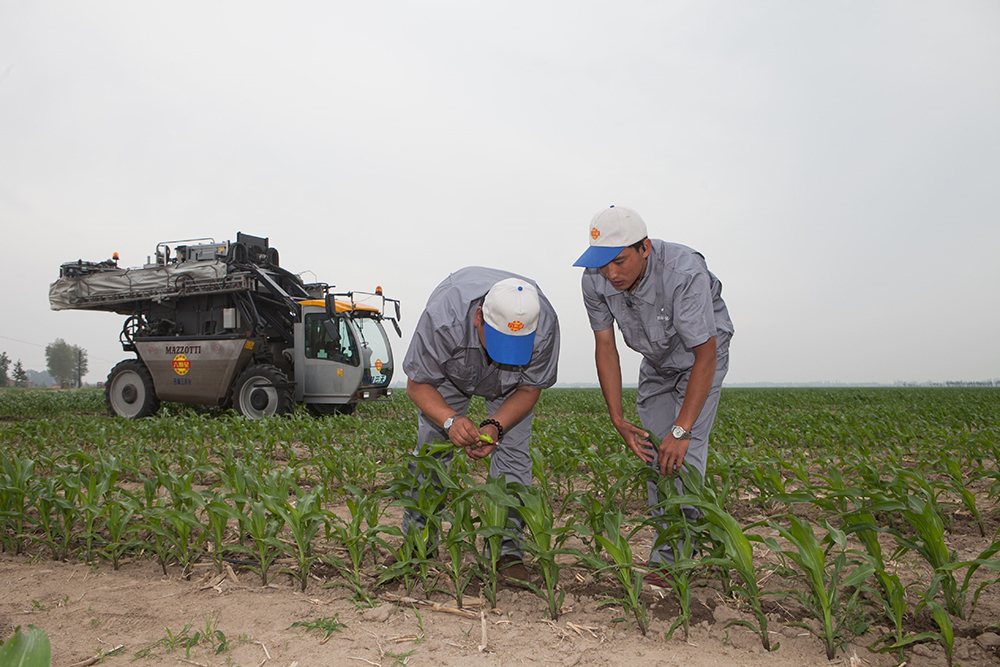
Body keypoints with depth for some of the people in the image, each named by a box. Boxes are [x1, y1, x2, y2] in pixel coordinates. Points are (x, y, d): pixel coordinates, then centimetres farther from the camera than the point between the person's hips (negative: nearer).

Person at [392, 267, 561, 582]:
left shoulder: (545, 326, -38)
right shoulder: (444, 318, -43)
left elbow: (530, 388, -21)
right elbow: (417, 384, -28)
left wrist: (494, 426, -38)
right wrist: (450, 420, -46)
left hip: (509, 384, 1)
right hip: (449, 370, 0)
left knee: (513, 451, -13)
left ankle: (507, 550, -5)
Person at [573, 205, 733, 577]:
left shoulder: (685, 272, -38)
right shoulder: (596, 280, -23)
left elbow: (705, 354, -34)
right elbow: (605, 348, -14)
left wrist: (681, 430, -36)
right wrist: (618, 420, -18)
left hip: (700, 358, -5)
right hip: (655, 363, 5)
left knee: (683, 452, -17)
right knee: (653, 451, 0)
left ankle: (670, 559, -7)